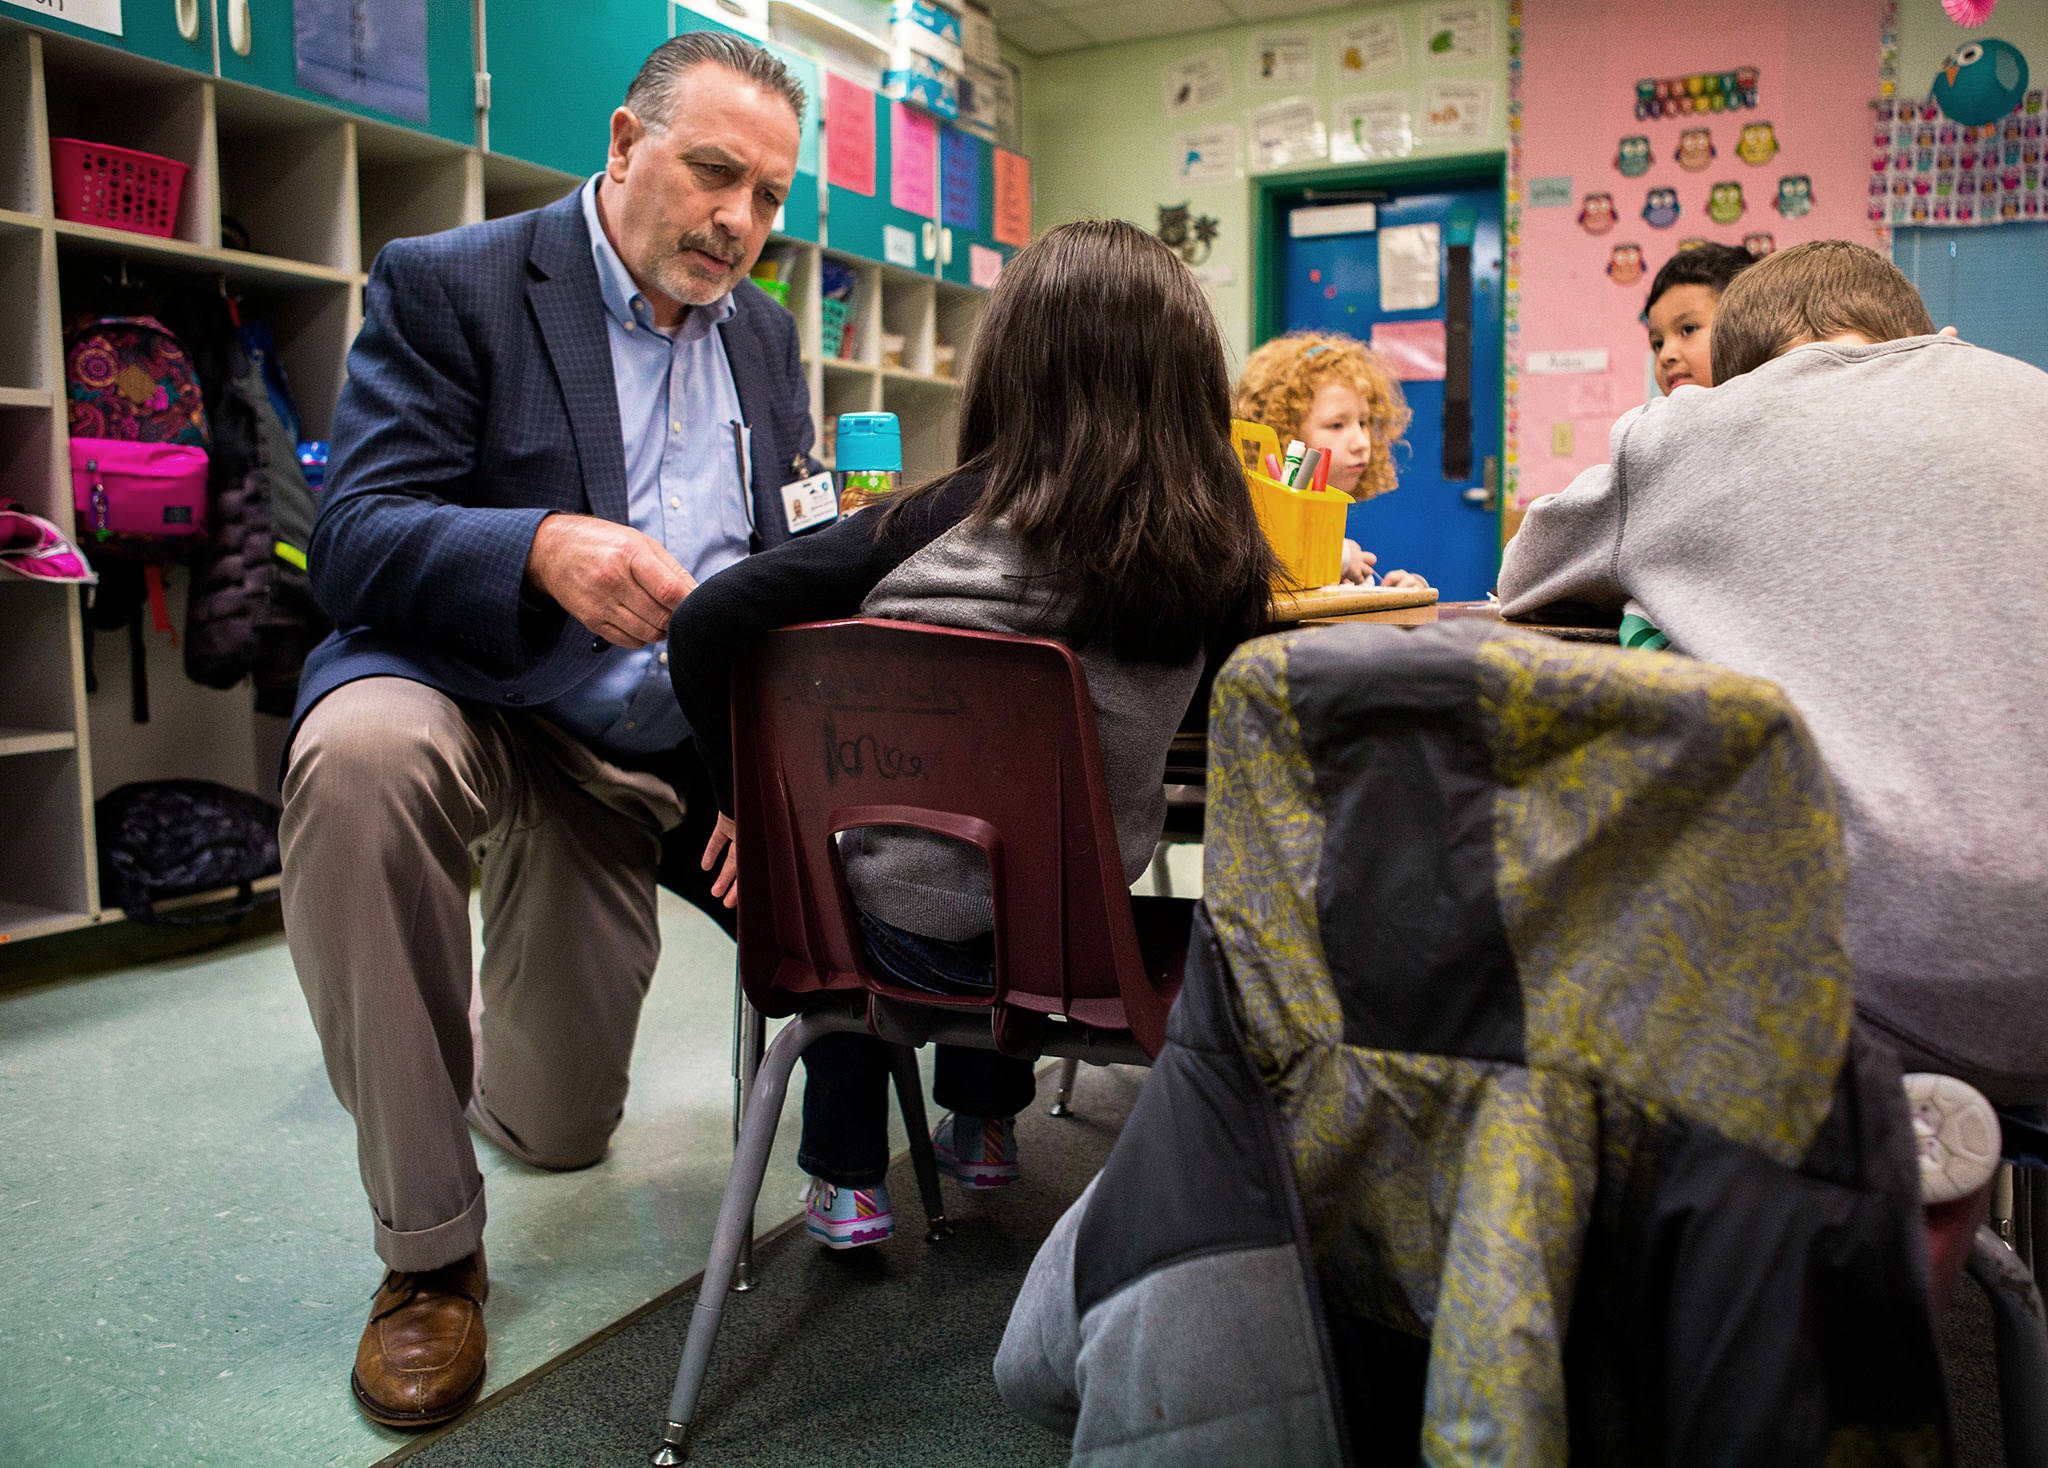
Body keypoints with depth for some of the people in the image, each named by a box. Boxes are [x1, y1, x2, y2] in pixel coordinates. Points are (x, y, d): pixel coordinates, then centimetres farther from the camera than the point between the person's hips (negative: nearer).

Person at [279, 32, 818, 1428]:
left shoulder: (765, 335, 11)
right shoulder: (446, 285, -5)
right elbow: (353, 538, -16)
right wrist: (543, 552, -35)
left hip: (691, 749, 4)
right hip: (507, 721, -3)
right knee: (362, 749, -39)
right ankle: (429, 1249, -21)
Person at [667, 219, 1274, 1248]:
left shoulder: (953, 518, -17)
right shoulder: (1214, 550, -11)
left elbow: (706, 625, -19)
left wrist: (750, 797, -7)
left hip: (916, 932, -3)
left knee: (830, 877, 32)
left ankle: (847, 1181, 34)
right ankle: (982, 1127, 48)